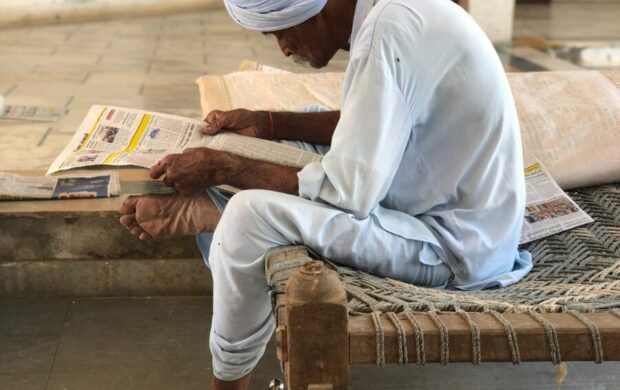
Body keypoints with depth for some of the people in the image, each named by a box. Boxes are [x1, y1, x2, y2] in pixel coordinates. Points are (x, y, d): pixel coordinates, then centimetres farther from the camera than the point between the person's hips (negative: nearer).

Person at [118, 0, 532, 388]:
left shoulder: (387, 36, -26)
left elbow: (347, 192, -26)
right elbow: (364, 124, 15)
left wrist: (221, 167, -16)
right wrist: (267, 123, 7)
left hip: (455, 247, -10)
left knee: (250, 212, -18)